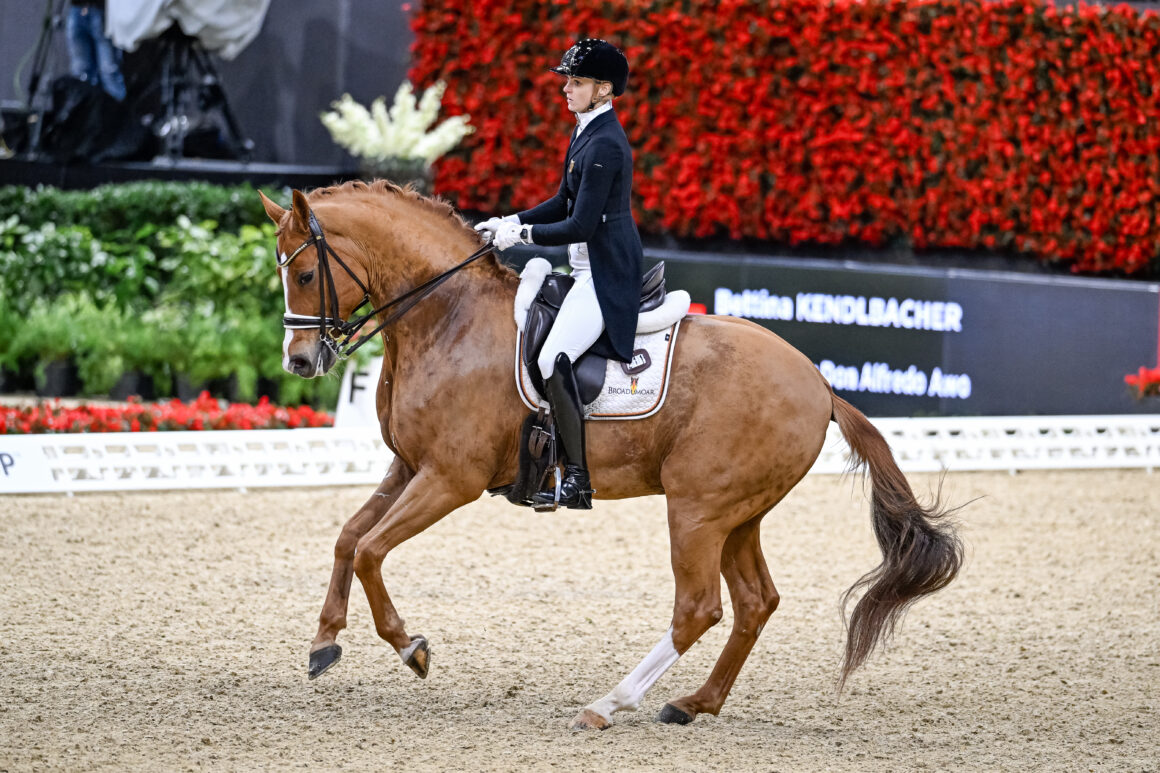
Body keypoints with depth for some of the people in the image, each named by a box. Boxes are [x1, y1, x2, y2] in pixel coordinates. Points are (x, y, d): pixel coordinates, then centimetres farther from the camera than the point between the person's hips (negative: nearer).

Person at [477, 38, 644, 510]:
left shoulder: (604, 144, -19)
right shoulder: (588, 133, 13)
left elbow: (580, 227, -21)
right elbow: (564, 204, 21)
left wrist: (521, 234, -13)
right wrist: (508, 222, 10)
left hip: (607, 275, -11)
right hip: (592, 271, 11)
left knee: (553, 361, -20)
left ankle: (579, 480, -17)